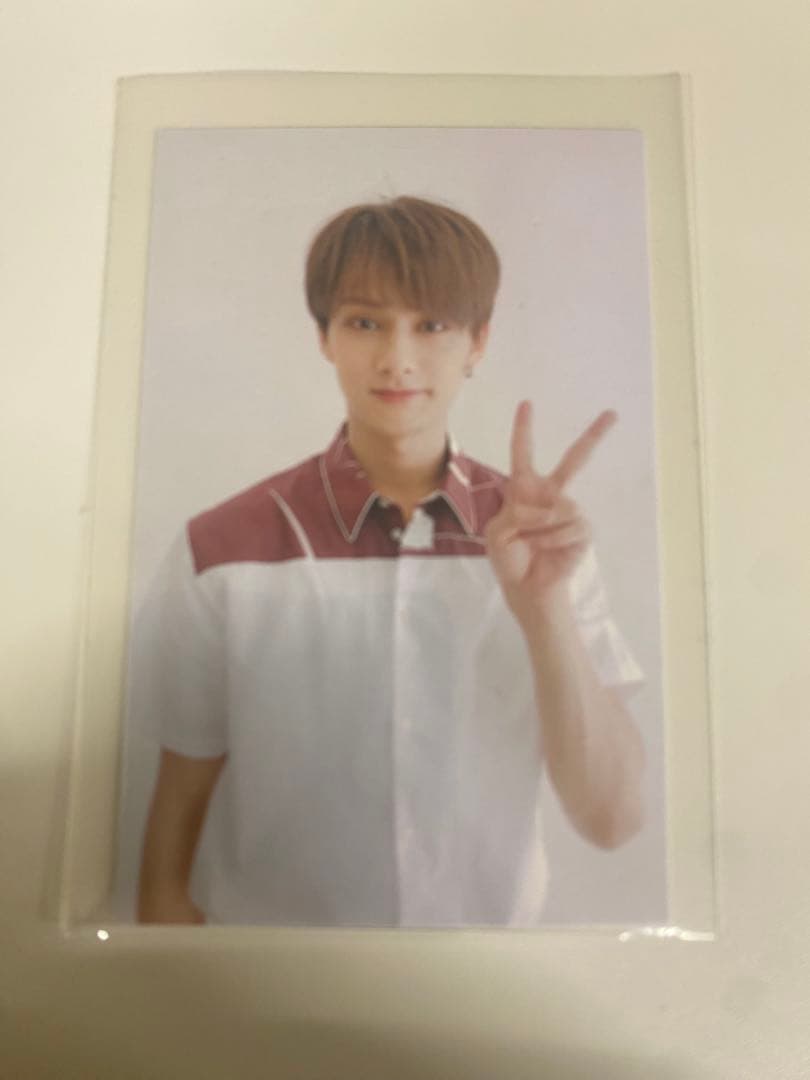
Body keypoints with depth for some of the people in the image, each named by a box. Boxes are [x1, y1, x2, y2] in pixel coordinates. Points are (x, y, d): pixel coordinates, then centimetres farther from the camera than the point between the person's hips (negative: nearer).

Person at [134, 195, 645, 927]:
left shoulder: (543, 538, -12)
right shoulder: (224, 553, -19)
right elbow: (178, 810, -8)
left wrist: (543, 606, -28)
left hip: (494, 924, 2)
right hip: (269, 929, -1)